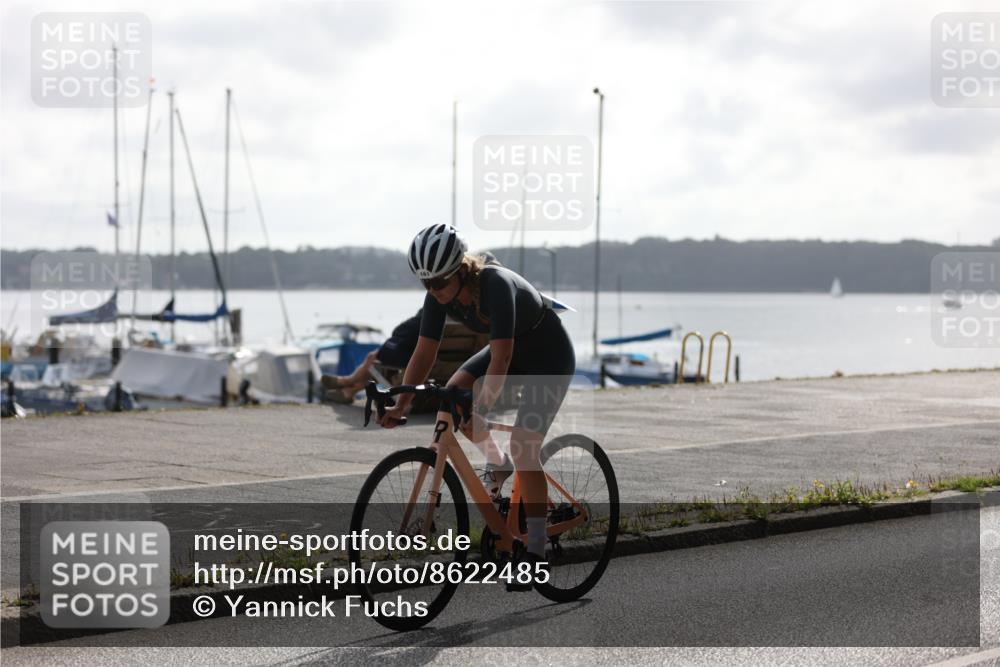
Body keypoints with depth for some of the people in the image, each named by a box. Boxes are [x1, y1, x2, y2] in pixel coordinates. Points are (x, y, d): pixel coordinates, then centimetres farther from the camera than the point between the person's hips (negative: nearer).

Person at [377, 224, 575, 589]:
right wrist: (400, 404, -25)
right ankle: (497, 464, 8)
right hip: (512, 350, 7)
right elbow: (424, 354, -14)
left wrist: (480, 412, -47)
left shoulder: (496, 285, -36)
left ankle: (536, 550, -7)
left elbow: (501, 360, -40)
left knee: (523, 446, -16)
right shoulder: (439, 296, -17)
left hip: (550, 356, -6)